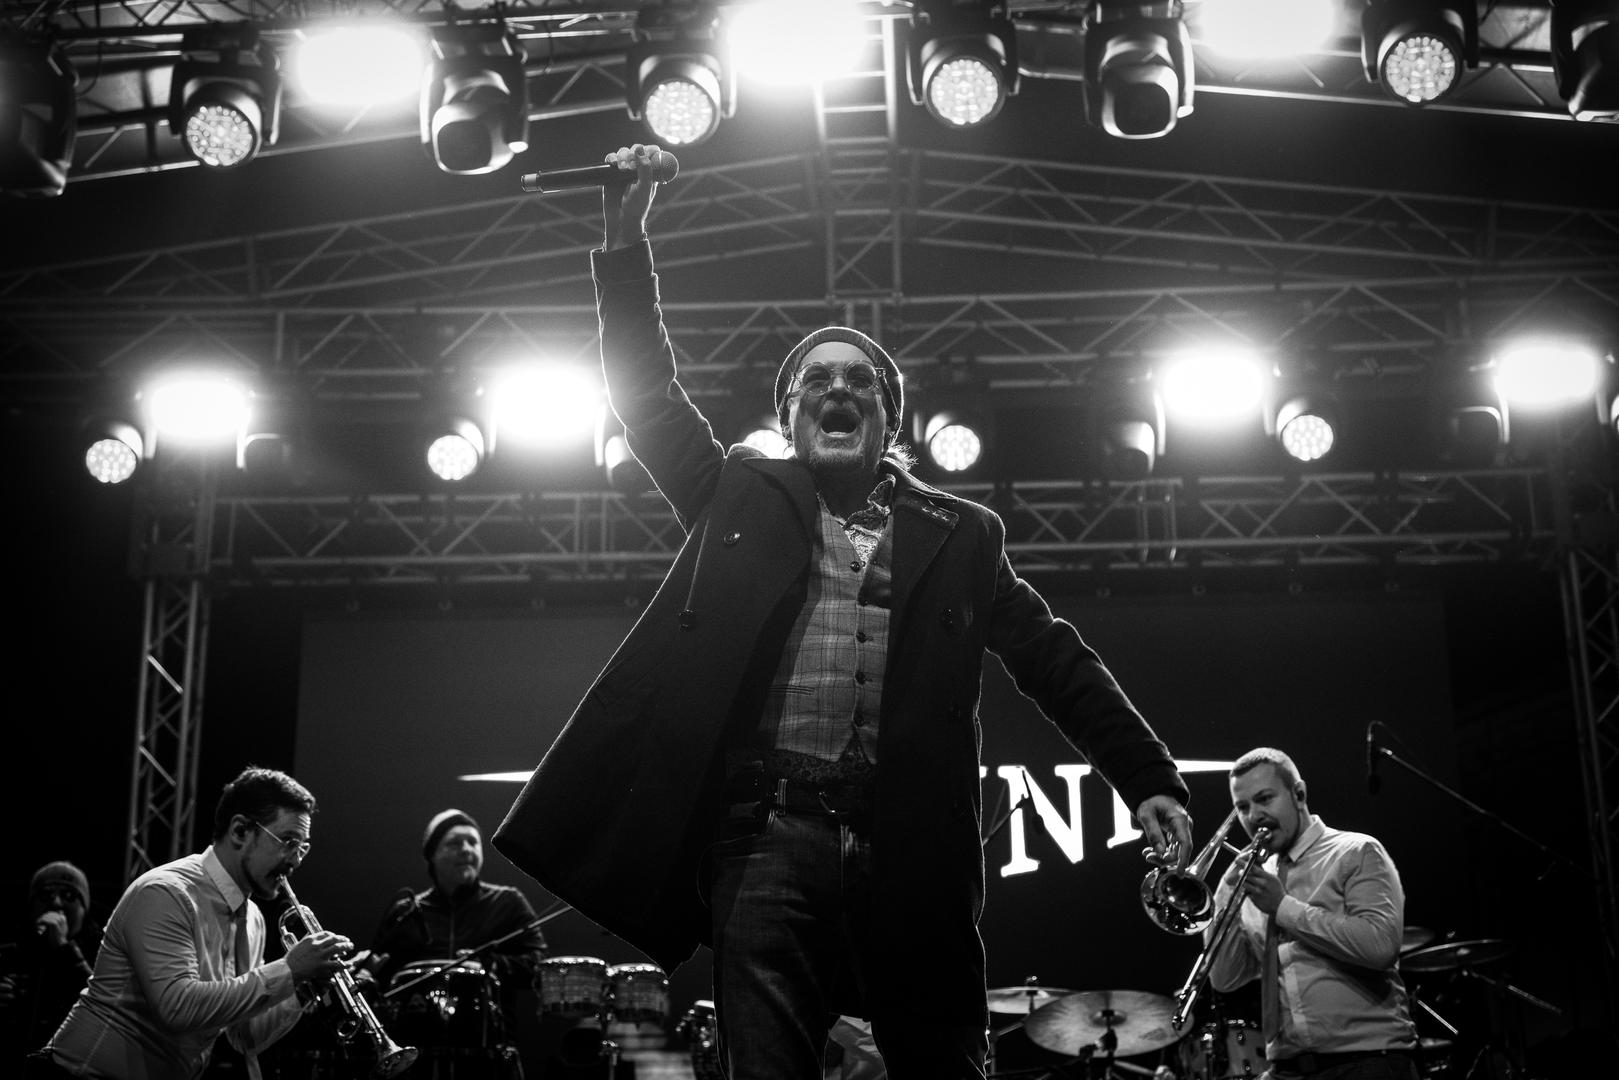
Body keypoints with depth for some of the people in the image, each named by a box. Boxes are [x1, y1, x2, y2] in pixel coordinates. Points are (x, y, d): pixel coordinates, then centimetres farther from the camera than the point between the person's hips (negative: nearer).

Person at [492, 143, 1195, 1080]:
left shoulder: (958, 536, 14)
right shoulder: (742, 498, 15)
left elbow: (1057, 661, 16)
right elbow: (649, 392, 11)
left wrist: (1149, 777, 8)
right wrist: (627, 237, 2)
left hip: (909, 848, 1)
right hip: (767, 833, 0)